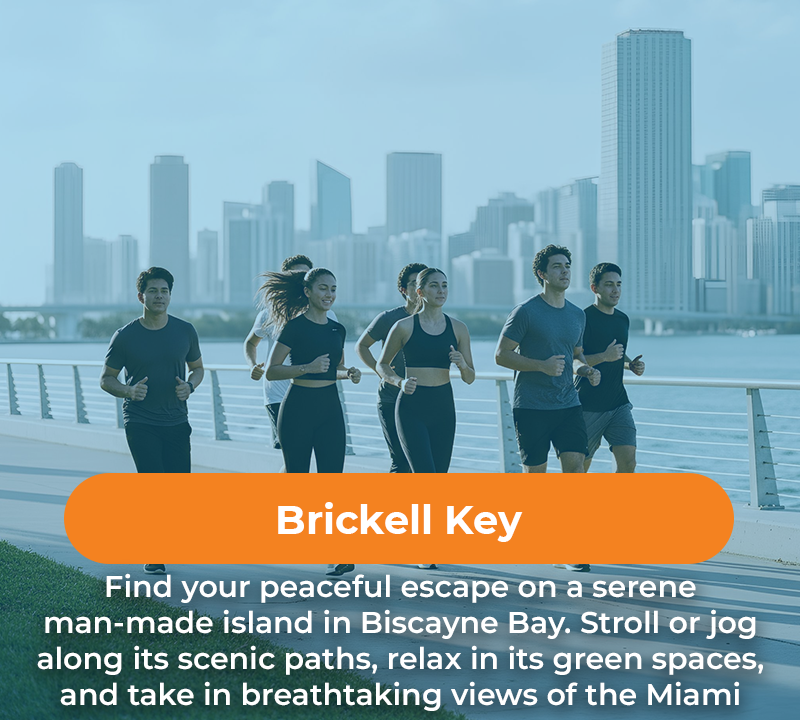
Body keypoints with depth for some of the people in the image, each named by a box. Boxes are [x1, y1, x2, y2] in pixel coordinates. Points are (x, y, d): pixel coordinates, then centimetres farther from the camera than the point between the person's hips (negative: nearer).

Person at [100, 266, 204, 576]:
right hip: (140, 424, -3)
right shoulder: (125, 336, -5)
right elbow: (106, 379, 3)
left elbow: (197, 368, 16)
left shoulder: (185, 331, 3)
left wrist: (190, 386, -7)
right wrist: (128, 391, -18)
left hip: (176, 423, 3)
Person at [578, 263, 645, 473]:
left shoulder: (623, 319, 12)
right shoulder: (584, 319, -11)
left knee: (628, 462, -7)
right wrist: (604, 357, -27)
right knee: (580, 467, 3)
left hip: (618, 404, 6)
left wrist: (631, 364, 7)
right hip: (588, 406, -6)